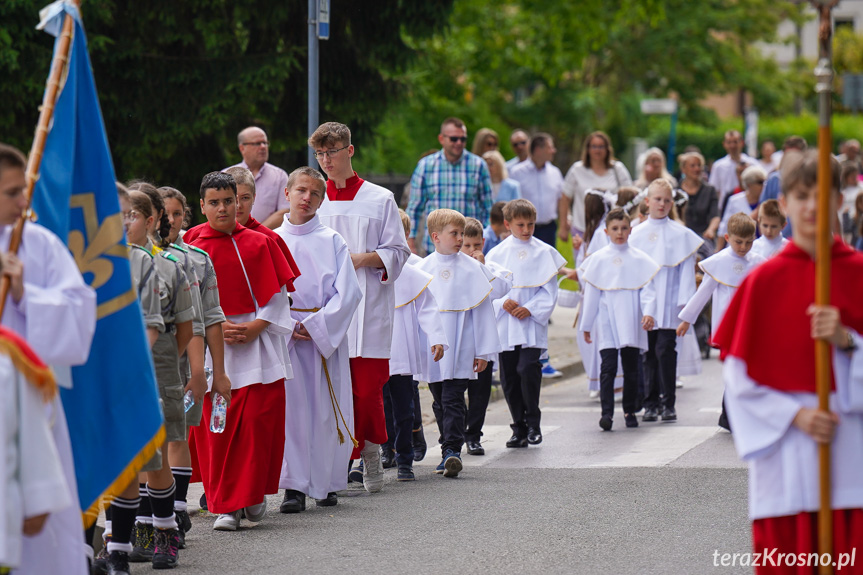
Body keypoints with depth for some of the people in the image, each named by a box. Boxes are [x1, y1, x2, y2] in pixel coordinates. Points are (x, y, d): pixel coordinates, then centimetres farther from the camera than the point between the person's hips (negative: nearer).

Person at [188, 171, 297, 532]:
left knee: (259, 422, -5)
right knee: (216, 430, -3)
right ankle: (225, 506, 4)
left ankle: (253, 495, 13)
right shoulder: (194, 252, 5)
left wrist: (256, 326, -10)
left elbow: (278, 295, 4)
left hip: (258, 345, 0)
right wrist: (216, 328, -12)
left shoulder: (260, 244, 6)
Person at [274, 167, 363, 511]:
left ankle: (326, 483, 11)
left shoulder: (332, 241, 5)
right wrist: (288, 327, -10)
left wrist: (315, 326, -11)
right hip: (284, 336, 0)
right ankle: (294, 486, -4)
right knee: (291, 405, -6)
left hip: (326, 335, 0)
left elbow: (347, 292, -2)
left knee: (326, 406, 0)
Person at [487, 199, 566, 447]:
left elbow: (549, 290, 1)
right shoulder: (497, 254, 8)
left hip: (532, 324, -3)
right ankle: (520, 429, 15)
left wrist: (530, 308, -12)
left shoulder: (544, 252, 3)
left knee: (528, 368, -18)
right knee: (509, 377, 4)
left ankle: (533, 422, -3)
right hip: (505, 324, 3)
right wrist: (503, 302, -12)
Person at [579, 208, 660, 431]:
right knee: (608, 367, -11)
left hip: (631, 323, 2)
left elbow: (647, 287, 5)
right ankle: (607, 412, -16)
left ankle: (630, 411, 18)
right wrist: (586, 325, 9)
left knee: (631, 367, 7)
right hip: (606, 322, -2)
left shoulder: (639, 259, 5)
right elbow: (591, 293, 7)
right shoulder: (598, 260, 4)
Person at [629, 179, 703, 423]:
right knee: (648, 353, 5)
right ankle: (650, 404, 12)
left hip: (669, 305, -2)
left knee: (665, 350, -7)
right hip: (644, 306, 2)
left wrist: (684, 301, -5)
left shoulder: (681, 234, 2)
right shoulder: (636, 234, 8)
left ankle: (668, 403, 1)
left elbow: (686, 270, 2)